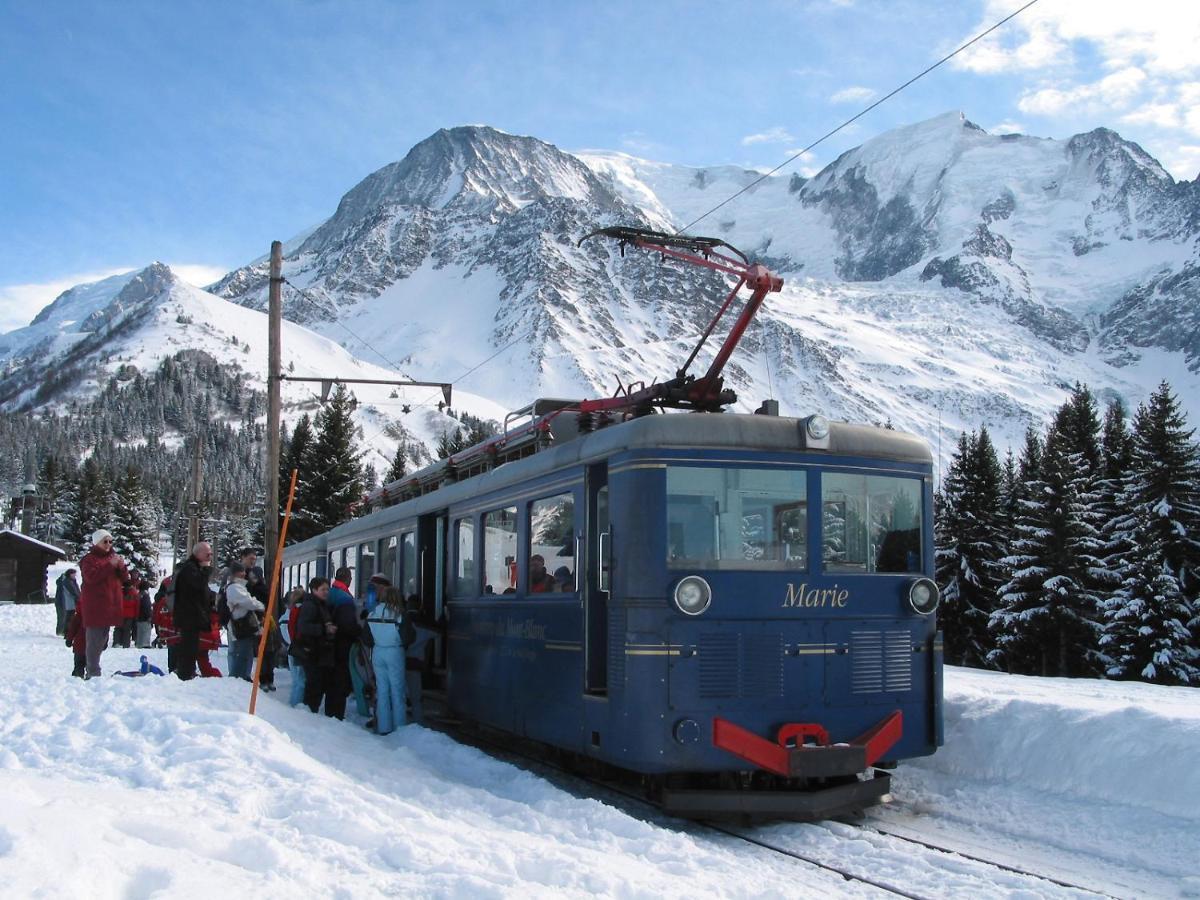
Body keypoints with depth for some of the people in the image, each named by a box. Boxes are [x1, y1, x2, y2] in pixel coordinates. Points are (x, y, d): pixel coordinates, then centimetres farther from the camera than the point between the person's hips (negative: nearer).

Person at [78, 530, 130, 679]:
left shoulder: (113, 557, 18)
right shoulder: (89, 559, -3)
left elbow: (124, 578, 14)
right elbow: (91, 576, -20)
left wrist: (121, 567, -6)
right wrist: (110, 565, -23)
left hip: (110, 604, 7)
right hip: (94, 606, -7)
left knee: (103, 639, 13)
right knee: (95, 639, -10)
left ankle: (93, 670, 21)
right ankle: (93, 672, -9)